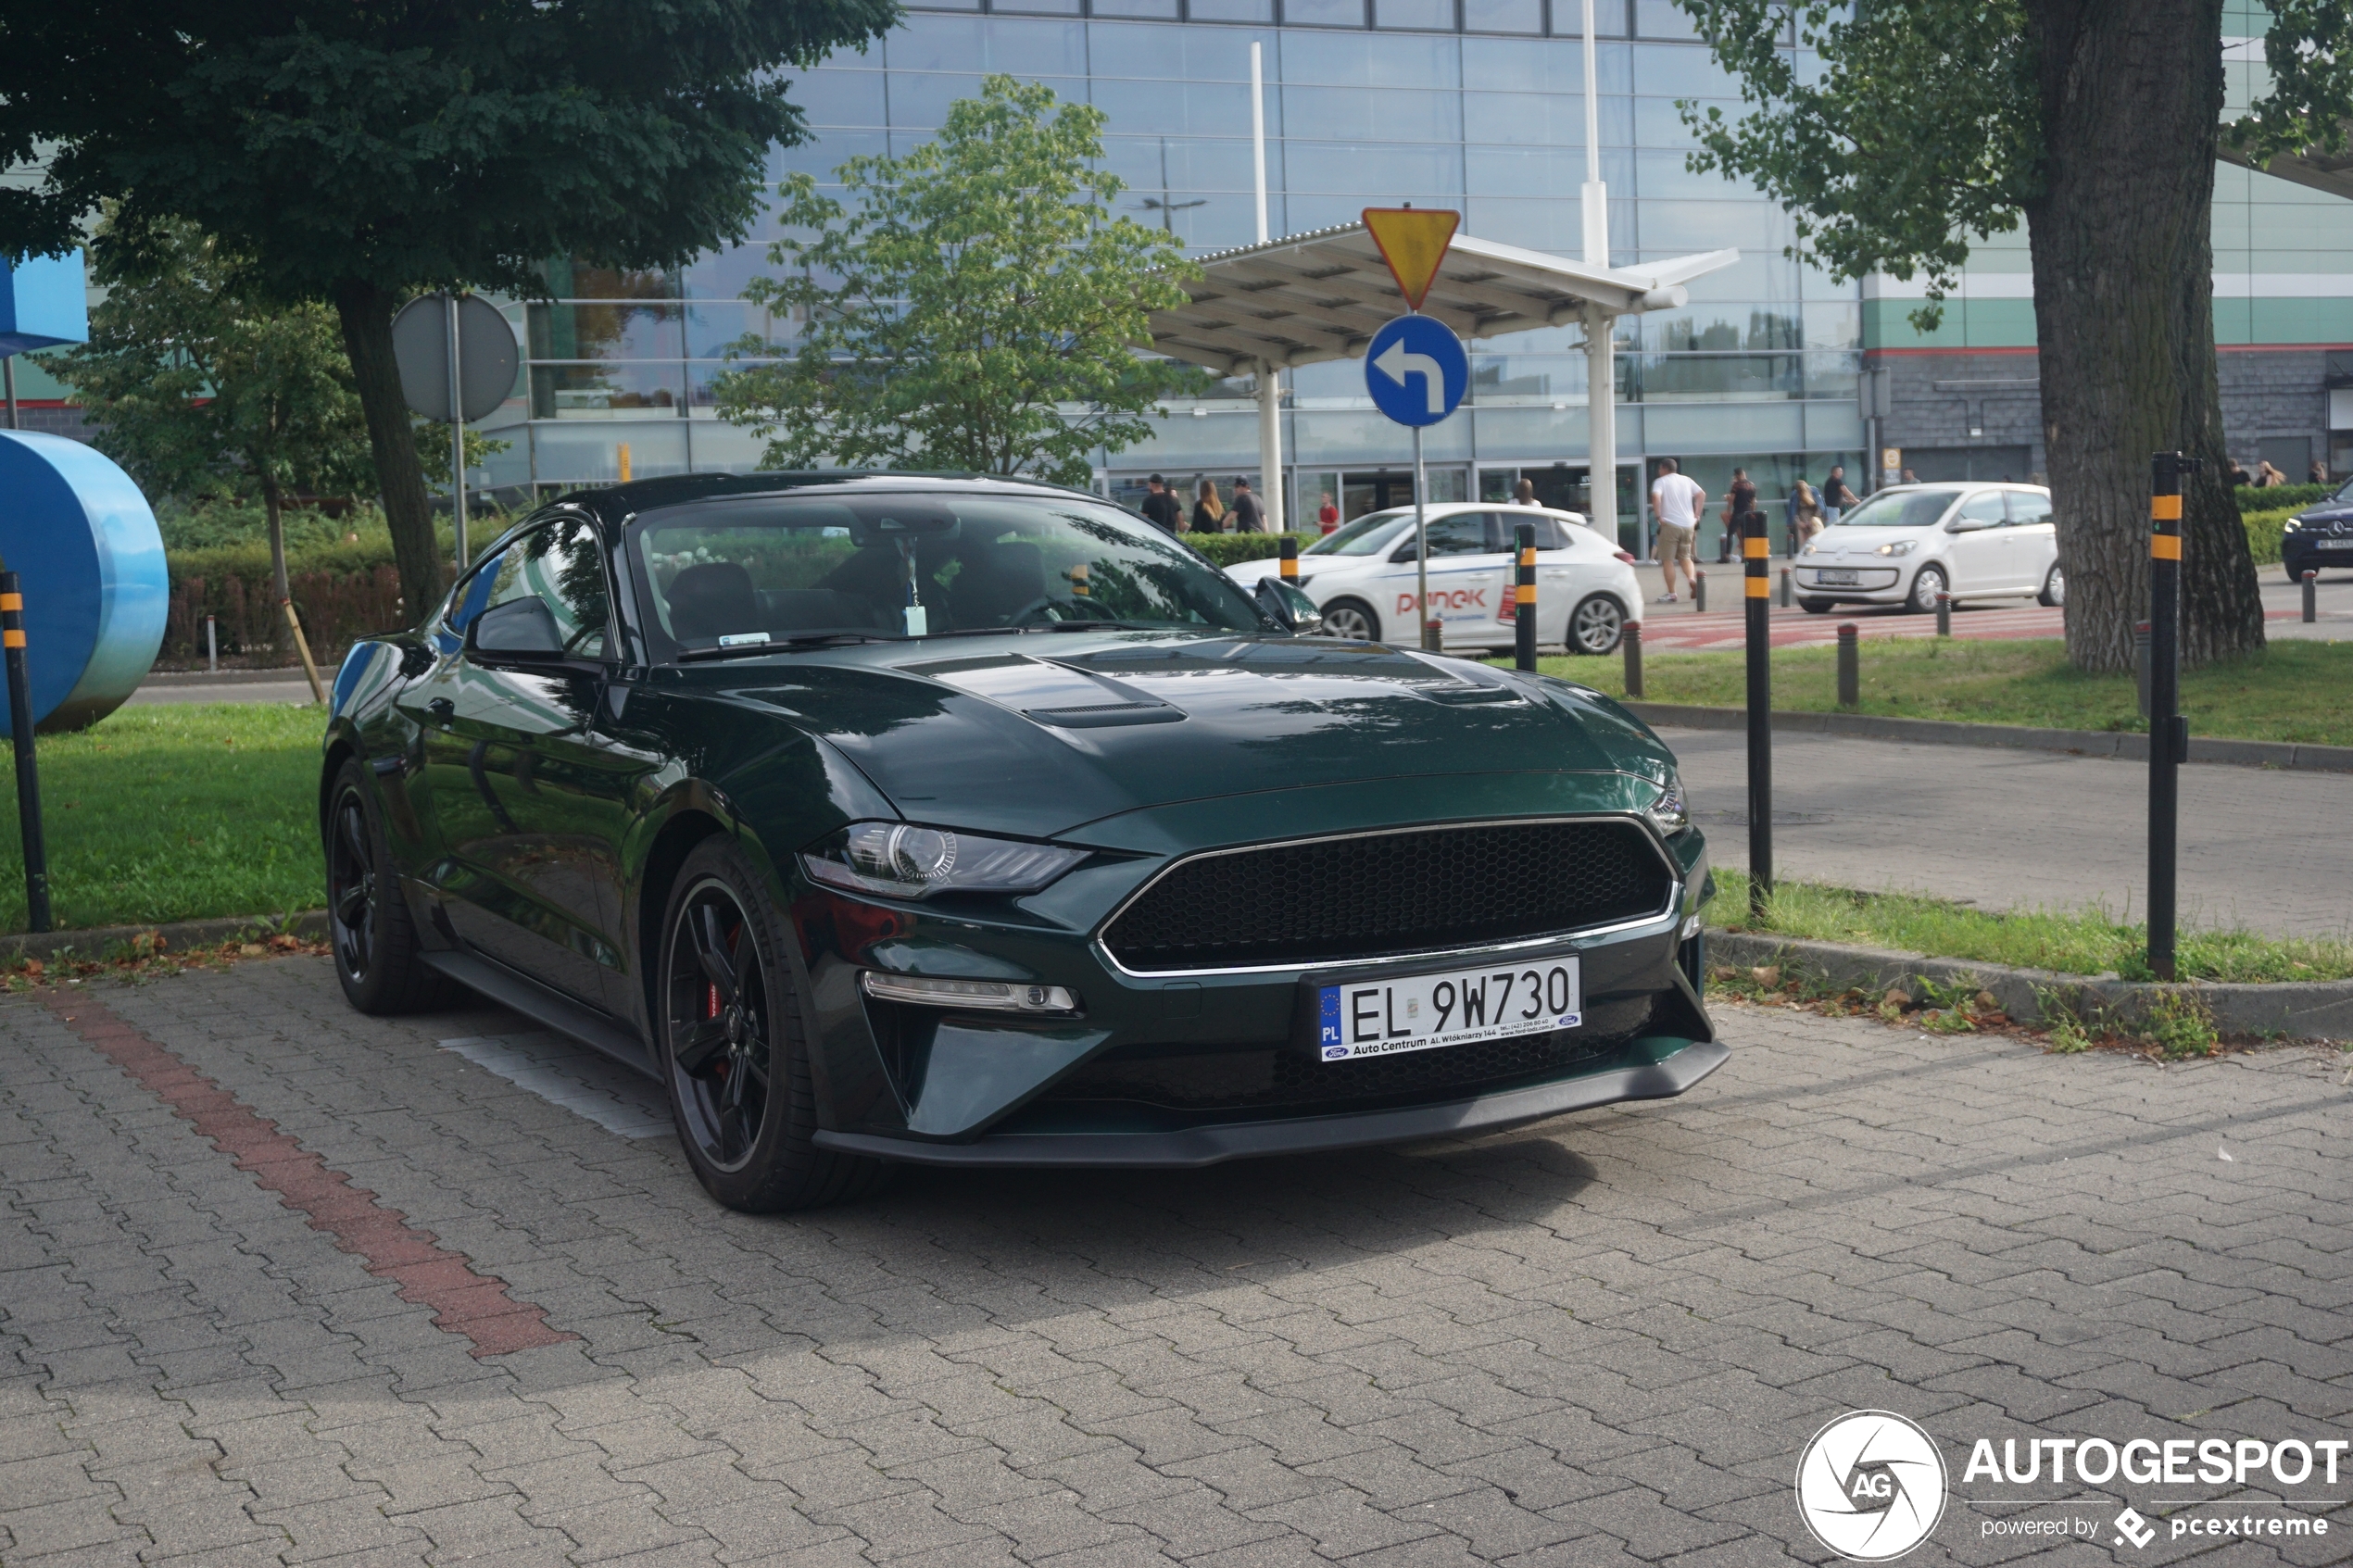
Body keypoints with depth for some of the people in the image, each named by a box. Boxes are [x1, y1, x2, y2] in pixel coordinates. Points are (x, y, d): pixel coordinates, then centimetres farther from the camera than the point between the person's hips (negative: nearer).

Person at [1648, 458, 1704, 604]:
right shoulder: (1686, 480, 13)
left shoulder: (1660, 482, -2)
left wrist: (1658, 516, -15)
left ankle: (1671, 594, 3)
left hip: (1670, 524, -5)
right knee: (1685, 556, 18)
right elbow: (1702, 495, 8)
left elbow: (1656, 497, -21)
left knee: (1667, 560, 3)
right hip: (1688, 524, 5)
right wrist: (1696, 515, 10)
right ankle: (1692, 578, -9)